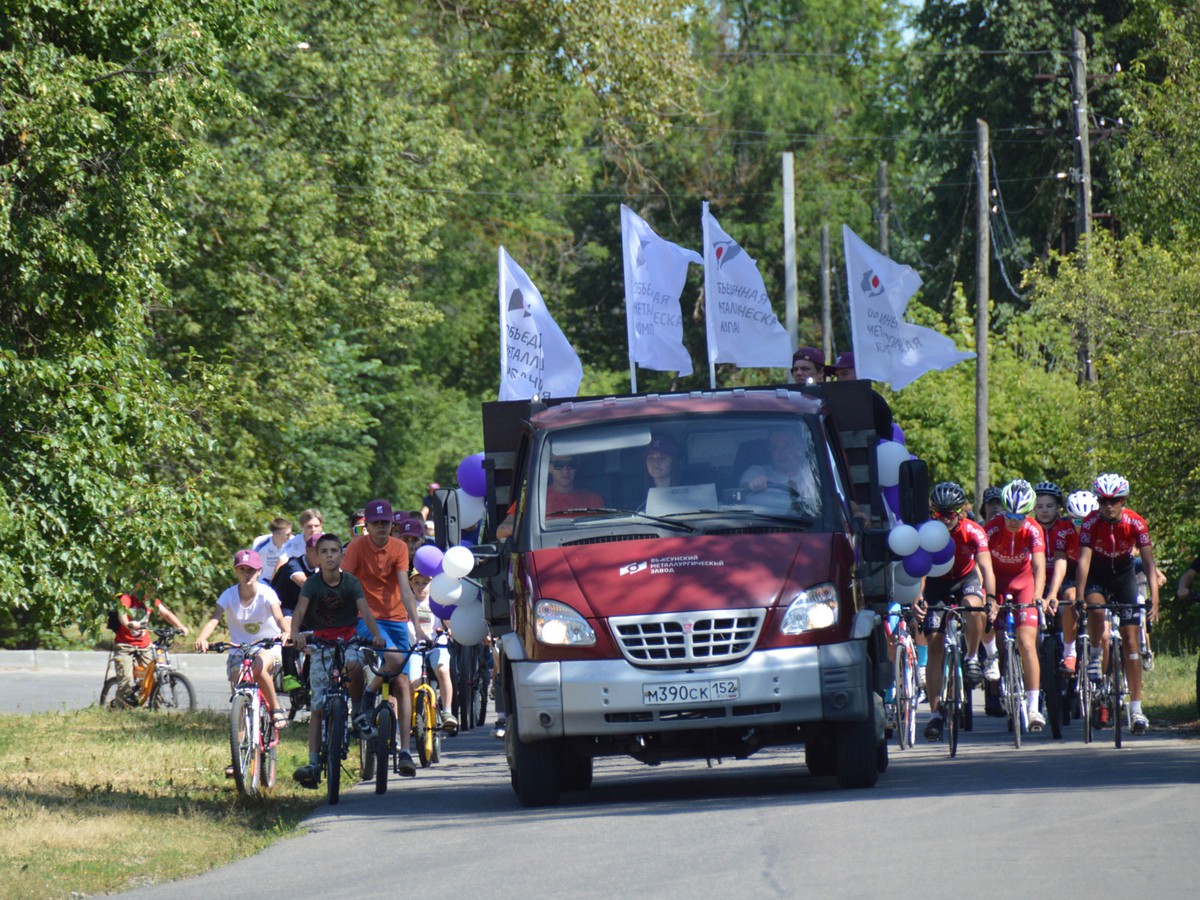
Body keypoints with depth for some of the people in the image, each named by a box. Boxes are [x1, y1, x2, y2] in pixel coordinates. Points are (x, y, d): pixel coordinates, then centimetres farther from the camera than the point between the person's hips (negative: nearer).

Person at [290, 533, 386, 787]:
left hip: (349, 640, -1)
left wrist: (376, 634, -35)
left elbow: (365, 610, -16)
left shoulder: (351, 582, -5)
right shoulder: (312, 584, -6)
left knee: (353, 666, -37)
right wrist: (295, 633, -40)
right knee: (318, 706, -5)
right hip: (322, 643, 1)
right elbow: (299, 611, -19)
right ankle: (314, 764, -8)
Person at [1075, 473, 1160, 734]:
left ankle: (1136, 708, -3)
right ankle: (1095, 653, -5)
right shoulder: (1091, 523, -23)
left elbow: (1148, 562, -23)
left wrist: (1154, 597, -35)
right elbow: (1084, 560, -30)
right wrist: (1079, 597, -41)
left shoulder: (1135, 523, -21)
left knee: (1131, 640, -5)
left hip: (1124, 575, 1)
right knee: (1096, 609, -35)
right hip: (1098, 575, -1)